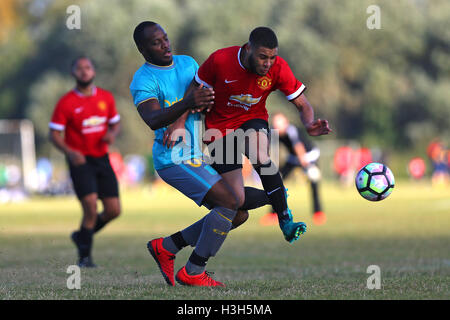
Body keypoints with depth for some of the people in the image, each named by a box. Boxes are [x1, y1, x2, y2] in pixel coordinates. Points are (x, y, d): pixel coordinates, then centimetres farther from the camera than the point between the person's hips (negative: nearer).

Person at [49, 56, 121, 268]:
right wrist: (70, 152, -24)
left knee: (114, 210, 1)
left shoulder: (106, 98, 6)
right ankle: (84, 256, -1)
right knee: (91, 208, -17)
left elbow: (115, 123, 18)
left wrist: (112, 134, -7)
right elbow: (54, 134, -6)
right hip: (80, 161, -5)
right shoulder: (66, 103, -8)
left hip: (102, 160, 5)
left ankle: (82, 236, 27)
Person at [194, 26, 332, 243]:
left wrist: (309, 124, -33)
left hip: (253, 121, 0)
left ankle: (285, 221, -28)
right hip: (221, 128, 0)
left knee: (260, 155, -37)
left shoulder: (278, 68, -17)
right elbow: (196, 90, -5)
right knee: (236, 200, -10)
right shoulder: (220, 60, -21)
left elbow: (303, 105, -11)